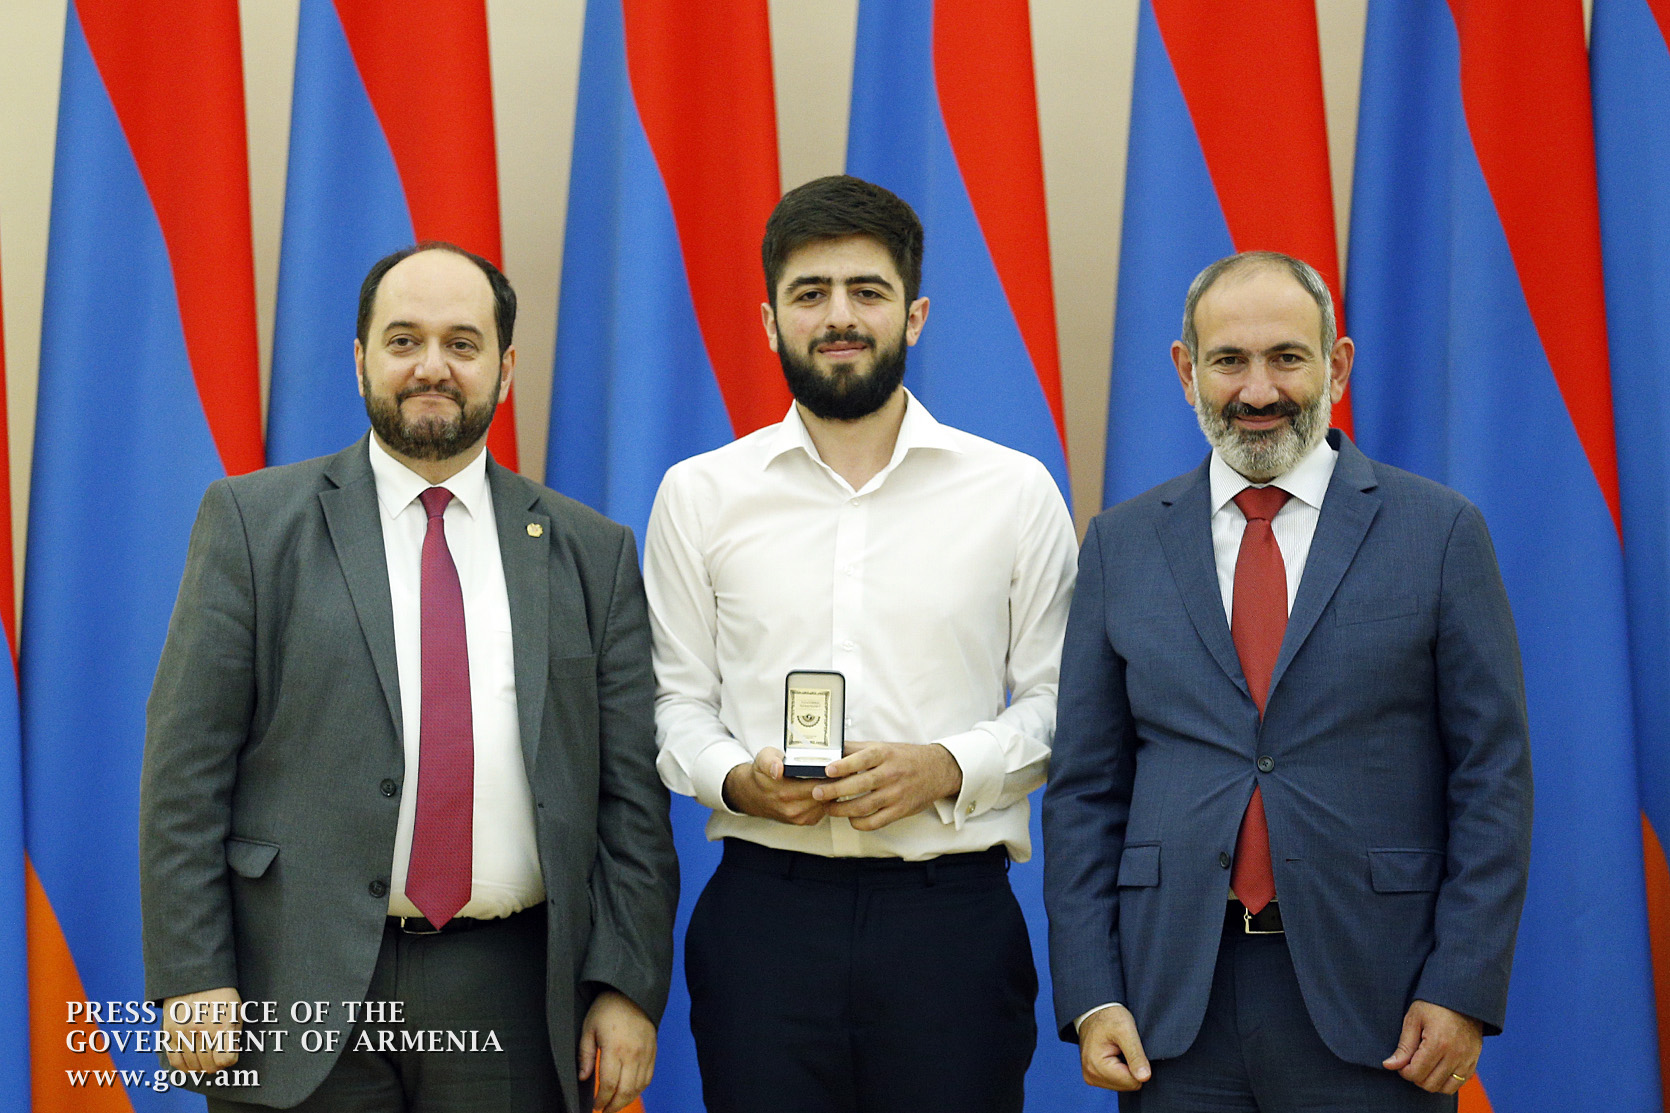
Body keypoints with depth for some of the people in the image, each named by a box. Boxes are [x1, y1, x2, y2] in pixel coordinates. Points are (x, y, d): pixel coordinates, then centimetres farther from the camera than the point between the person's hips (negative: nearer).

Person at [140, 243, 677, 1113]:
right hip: (299, 988, -1)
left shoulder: (592, 553, 8)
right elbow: (187, 763, -1)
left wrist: (627, 987, -1)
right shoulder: (252, 521, 3)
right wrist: (193, 978, -8)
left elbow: (631, 790, 6)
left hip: (511, 999, 2)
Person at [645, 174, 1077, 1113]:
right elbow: (677, 699, 10)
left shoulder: (1016, 493, 6)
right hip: (763, 905, 1)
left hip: (952, 907, 0)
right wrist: (735, 778, -10)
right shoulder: (698, 496, 9)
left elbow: (1057, 701, 5)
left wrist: (945, 768, -12)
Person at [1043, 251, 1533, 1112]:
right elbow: (1084, 785, 7)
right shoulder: (1123, 542, 8)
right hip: (1174, 1009, 2)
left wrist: (1465, 990, -8)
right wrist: (1090, 996, -1)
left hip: (1374, 1007, -2)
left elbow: (1493, 777, 0)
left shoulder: (1439, 532, 1)